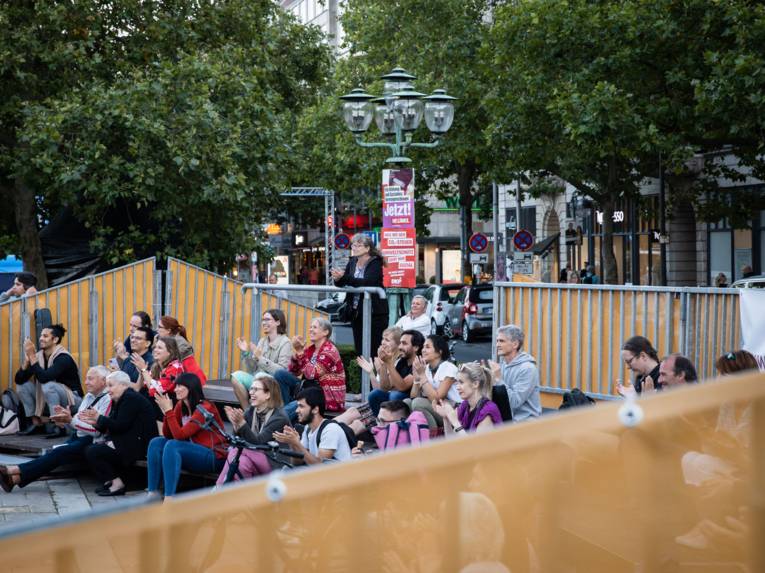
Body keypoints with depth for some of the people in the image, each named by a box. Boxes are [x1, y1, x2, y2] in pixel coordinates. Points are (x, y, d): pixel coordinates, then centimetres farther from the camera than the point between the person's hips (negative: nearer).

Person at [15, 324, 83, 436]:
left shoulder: (63, 358, -23)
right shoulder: (39, 356, -2)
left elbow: (44, 378, -37)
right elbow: (19, 379, -7)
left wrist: (32, 356, -31)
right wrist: (27, 359, -22)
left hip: (72, 400, -7)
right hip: (49, 400, 8)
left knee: (49, 385, -34)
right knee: (22, 384, -2)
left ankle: (59, 426, -25)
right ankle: (36, 423, 1)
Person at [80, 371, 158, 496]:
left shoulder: (131, 399, -14)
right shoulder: (118, 400, 16)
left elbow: (120, 426, -22)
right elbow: (108, 428, 13)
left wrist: (99, 418, -15)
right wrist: (95, 422, -4)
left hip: (138, 445, -11)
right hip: (127, 442, 11)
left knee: (92, 452, -16)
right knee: (89, 449, 7)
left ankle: (116, 484, -10)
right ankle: (109, 481, 8)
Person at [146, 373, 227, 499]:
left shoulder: (205, 408, -17)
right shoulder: (180, 406, 6)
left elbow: (180, 435, -22)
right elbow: (168, 435, 5)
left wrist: (169, 410, -20)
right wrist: (166, 412, -9)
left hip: (214, 458, -8)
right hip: (194, 454, 8)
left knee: (172, 446, -28)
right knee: (156, 443, -6)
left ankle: (169, 498, -34)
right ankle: (153, 494, -10)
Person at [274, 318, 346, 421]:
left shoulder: (330, 350, -13)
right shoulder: (310, 350, 10)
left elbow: (311, 374, -24)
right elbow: (293, 372, 5)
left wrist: (300, 352, -23)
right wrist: (296, 352, -9)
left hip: (329, 400, -8)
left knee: (293, 408, -33)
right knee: (280, 374, -3)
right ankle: (282, 410, -4)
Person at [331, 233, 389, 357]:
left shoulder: (375, 263, -9)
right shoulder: (352, 262, 10)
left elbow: (367, 282, -26)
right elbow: (341, 284, 7)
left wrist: (343, 278, -34)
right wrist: (337, 279, -17)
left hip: (374, 313, -6)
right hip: (357, 312, 6)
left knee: (374, 350, -8)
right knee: (359, 349, 7)